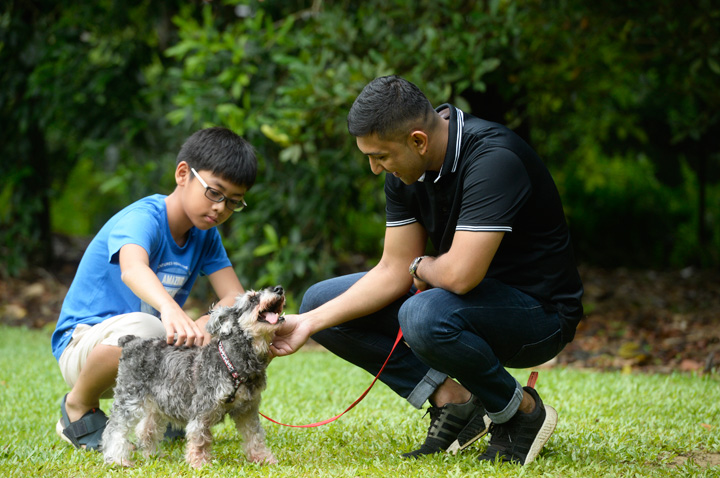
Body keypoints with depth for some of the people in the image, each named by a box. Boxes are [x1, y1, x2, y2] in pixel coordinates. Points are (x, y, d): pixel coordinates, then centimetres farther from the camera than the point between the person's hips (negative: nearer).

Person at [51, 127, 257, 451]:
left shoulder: (205, 236, 4)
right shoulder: (141, 218, -21)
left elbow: (236, 297, -5)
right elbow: (132, 269, -44)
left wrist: (204, 325, -29)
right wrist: (171, 309, -65)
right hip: (84, 342, -7)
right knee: (142, 328, -41)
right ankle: (78, 407, -11)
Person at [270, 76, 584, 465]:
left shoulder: (493, 160, -30)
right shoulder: (405, 169, -4)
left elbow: (460, 275, -36)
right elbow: (394, 272, -1)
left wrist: (422, 267, -13)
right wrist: (309, 323, -9)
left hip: (538, 311, -8)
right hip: (466, 295, 8)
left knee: (424, 315, -38)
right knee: (320, 301, 1)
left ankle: (521, 411, -11)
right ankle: (452, 400, -2)